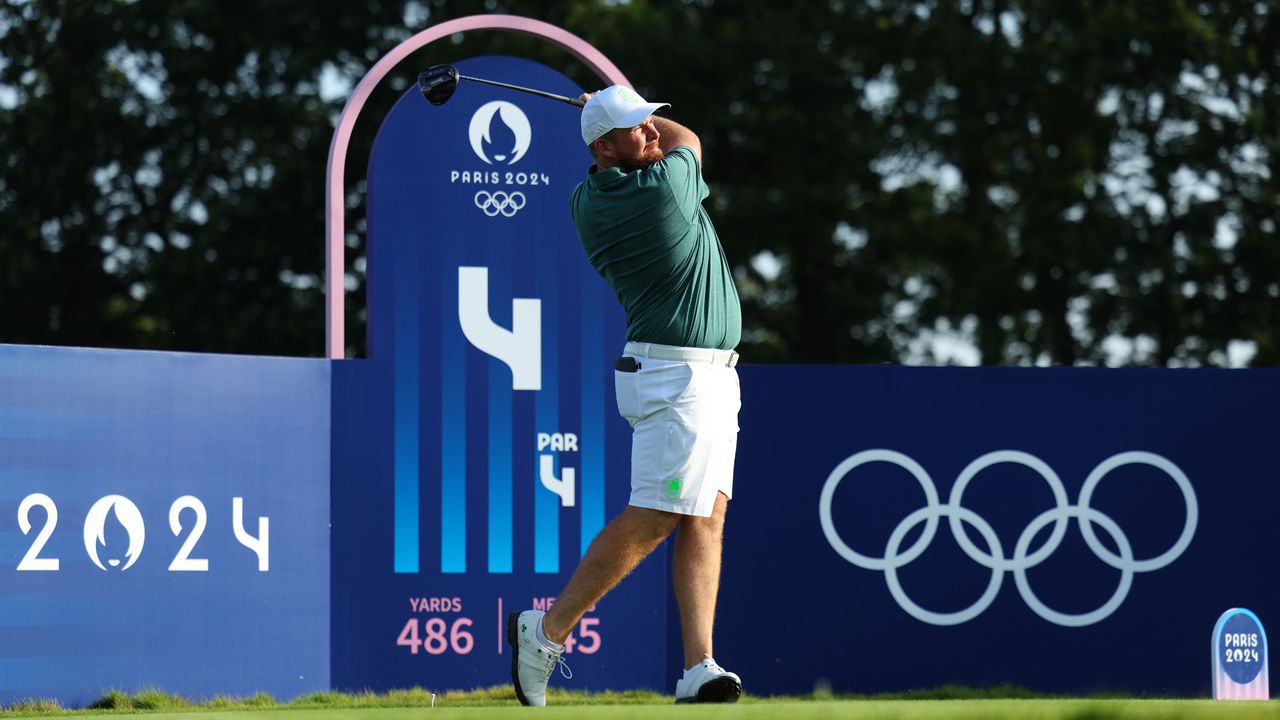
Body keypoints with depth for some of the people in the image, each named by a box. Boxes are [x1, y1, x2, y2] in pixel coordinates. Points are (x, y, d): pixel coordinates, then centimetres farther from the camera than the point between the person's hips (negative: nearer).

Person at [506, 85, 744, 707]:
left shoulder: (586, 203, 4)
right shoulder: (668, 186, -18)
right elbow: (688, 140, 7)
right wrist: (628, 117, 20)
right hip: (680, 376, -9)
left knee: (706, 518, 3)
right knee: (652, 520, -7)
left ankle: (698, 668, -5)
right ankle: (546, 632, 0)